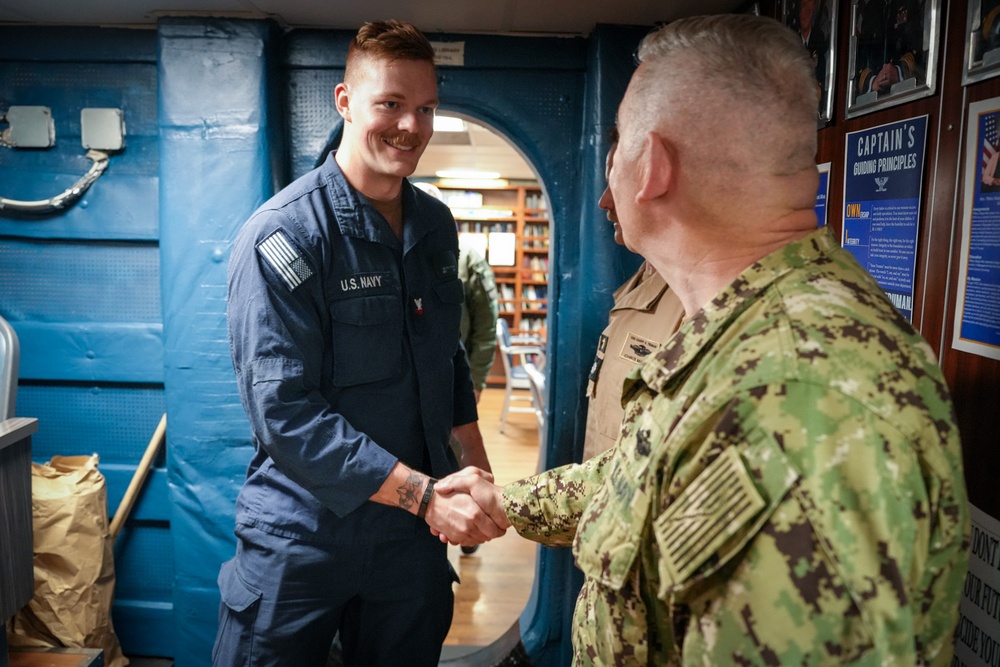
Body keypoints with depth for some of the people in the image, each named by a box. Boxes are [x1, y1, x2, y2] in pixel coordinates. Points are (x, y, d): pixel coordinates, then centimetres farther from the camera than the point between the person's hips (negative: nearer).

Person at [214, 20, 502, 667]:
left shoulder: (437, 225, 4)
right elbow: (285, 412, -22)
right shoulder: (283, 235, -16)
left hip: (413, 533, 6)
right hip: (303, 540, -5)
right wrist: (423, 493, -26)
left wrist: (478, 475, 9)